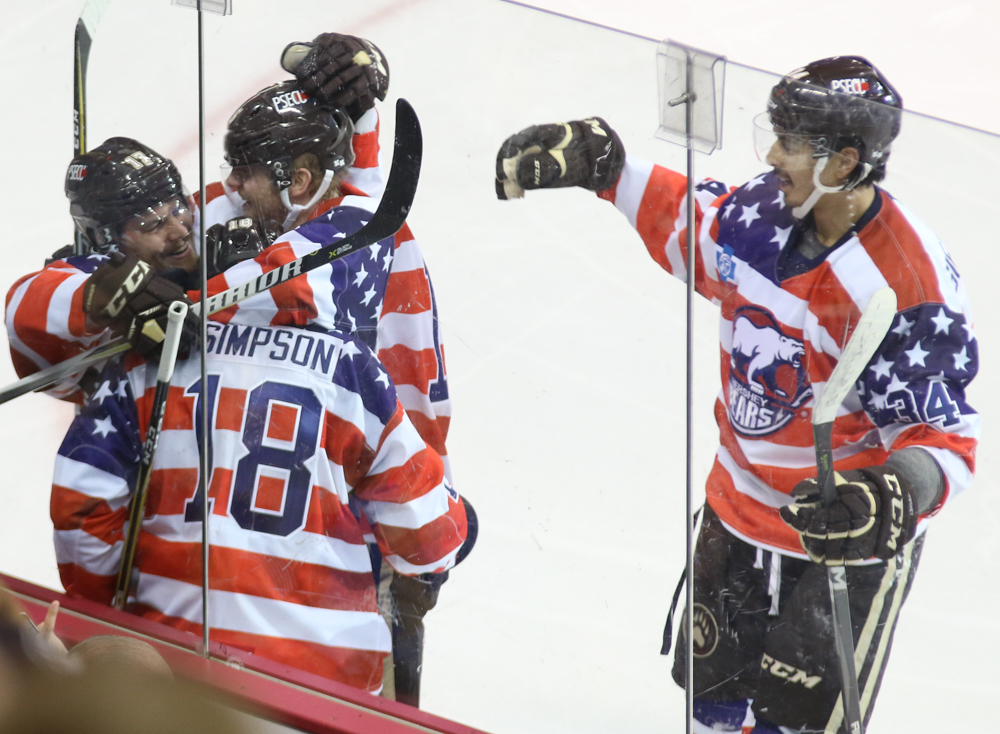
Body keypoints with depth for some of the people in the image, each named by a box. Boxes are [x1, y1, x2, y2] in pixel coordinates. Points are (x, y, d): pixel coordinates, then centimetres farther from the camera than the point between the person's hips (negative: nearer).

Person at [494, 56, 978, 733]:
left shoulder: (908, 285, -30)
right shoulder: (762, 214, -10)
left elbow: (944, 437, -28)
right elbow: (690, 224, 14)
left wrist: (891, 498, -46)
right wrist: (597, 163, 7)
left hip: (847, 532, -7)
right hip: (740, 505, 7)